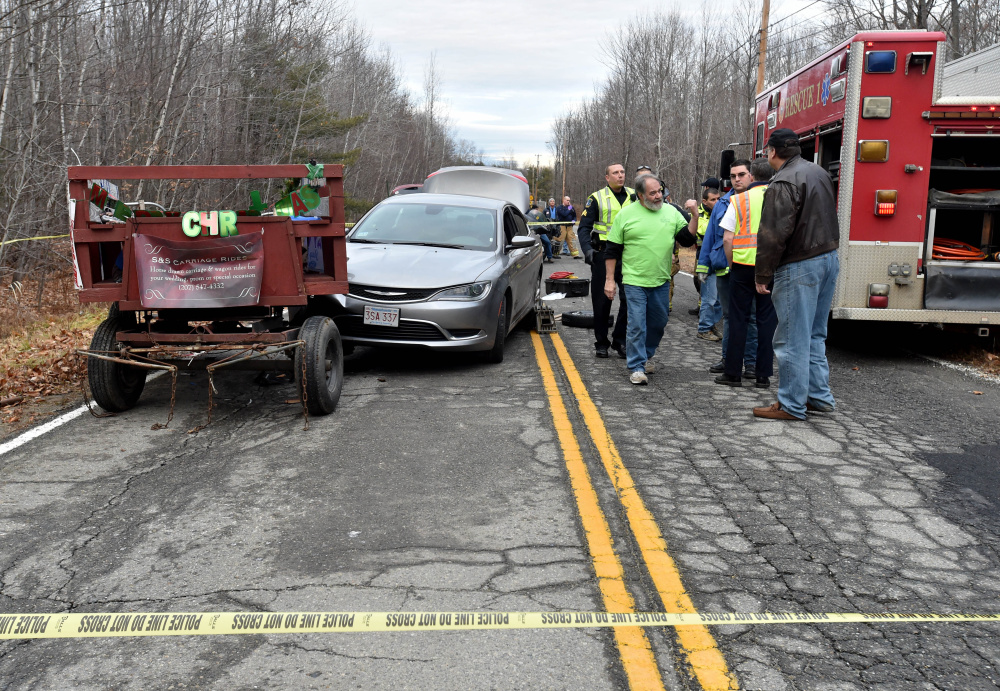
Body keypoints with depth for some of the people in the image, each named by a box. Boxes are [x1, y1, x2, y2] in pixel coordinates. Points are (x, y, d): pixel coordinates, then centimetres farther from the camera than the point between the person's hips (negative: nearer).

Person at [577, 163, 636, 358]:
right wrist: (587, 249, -14)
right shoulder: (597, 198, 2)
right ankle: (601, 343, 16)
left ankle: (620, 340, 14)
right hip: (603, 253, -2)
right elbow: (584, 227, 0)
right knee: (602, 301, 4)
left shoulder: (634, 196, 10)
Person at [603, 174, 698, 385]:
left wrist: (695, 216, -8)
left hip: (661, 281, 4)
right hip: (634, 281, -4)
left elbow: (687, 239, 5)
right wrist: (609, 279, -3)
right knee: (637, 325, -6)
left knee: (658, 323, 14)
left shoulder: (671, 212, 7)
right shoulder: (626, 215, -2)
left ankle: (646, 356, 35)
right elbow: (612, 250, 1)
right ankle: (636, 367, 3)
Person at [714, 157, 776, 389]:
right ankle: (763, 376, 11)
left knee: (738, 319, 5)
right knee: (767, 320, 7)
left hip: (744, 265, -2)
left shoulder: (739, 200, 0)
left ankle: (733, 373, 9)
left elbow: (727, 240, -4)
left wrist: (732, 265, 8)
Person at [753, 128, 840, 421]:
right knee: (815, 335, 17)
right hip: (829, 259, 9)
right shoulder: (820, 173, 14)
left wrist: (763, 275, -12)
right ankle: (820, 397, 23)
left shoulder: (784, 183, -15)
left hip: (800, 267, -9)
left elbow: (773, 235, -18)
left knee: (793, 339, -2)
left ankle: (792, 406, 4)